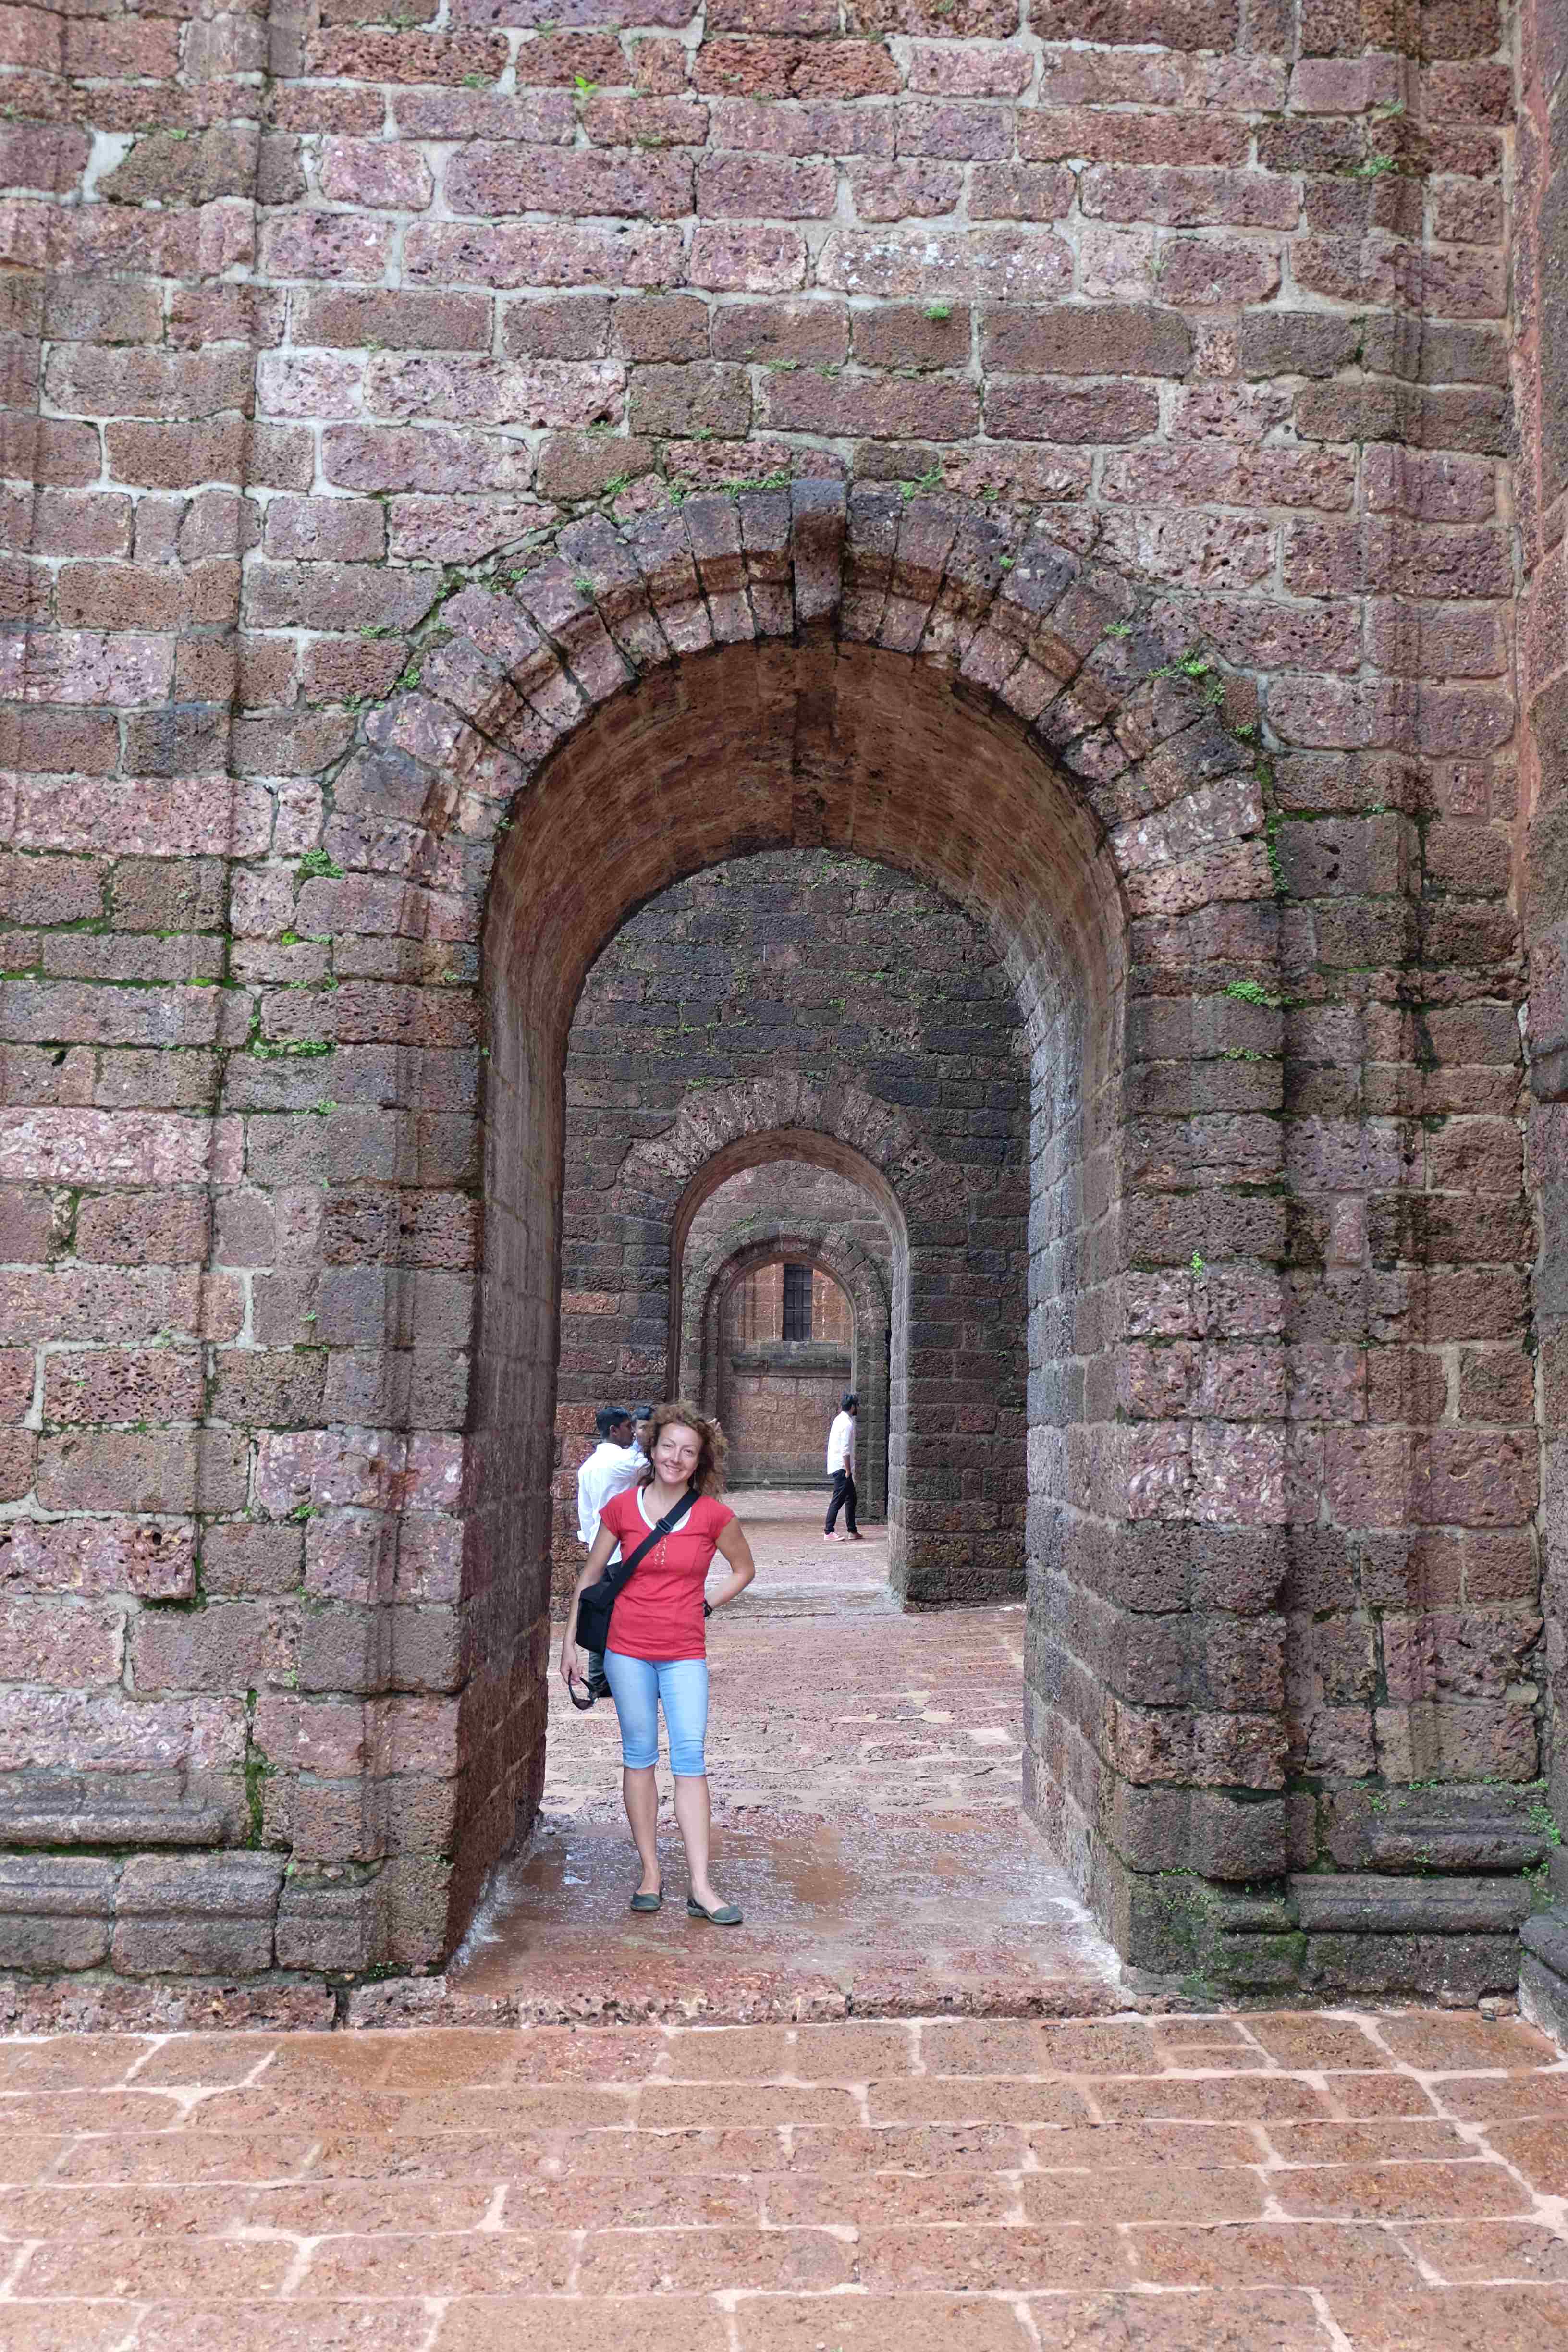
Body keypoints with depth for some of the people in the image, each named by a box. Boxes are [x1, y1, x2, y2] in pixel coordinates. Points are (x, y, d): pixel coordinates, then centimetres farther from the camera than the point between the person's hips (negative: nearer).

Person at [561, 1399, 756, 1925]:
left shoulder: (713, 1515, -4)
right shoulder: (622, 1507, -2)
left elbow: (744, 1569, 14)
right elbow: (590, 1575, 8)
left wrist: (706, 1606, 4)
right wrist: (570, 1640, 7)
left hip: (685, 1652, -1)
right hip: (627, 1649, 1)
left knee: (690, 1758, -6)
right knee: (639, 1755, 6)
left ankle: (701, 1887, -4)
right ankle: (650, 1874, 17)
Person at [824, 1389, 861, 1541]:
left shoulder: (840, 1419, 13)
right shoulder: (848, 1423, -17)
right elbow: (845, 1450, -21)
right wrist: (848, 1471, -17)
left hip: (837, 1466, 10)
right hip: (842, 1467, -10)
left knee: (851, 1499, 15)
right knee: (838, 1500, -6)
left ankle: (852, 1531, 20)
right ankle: (829, 1533, -4)